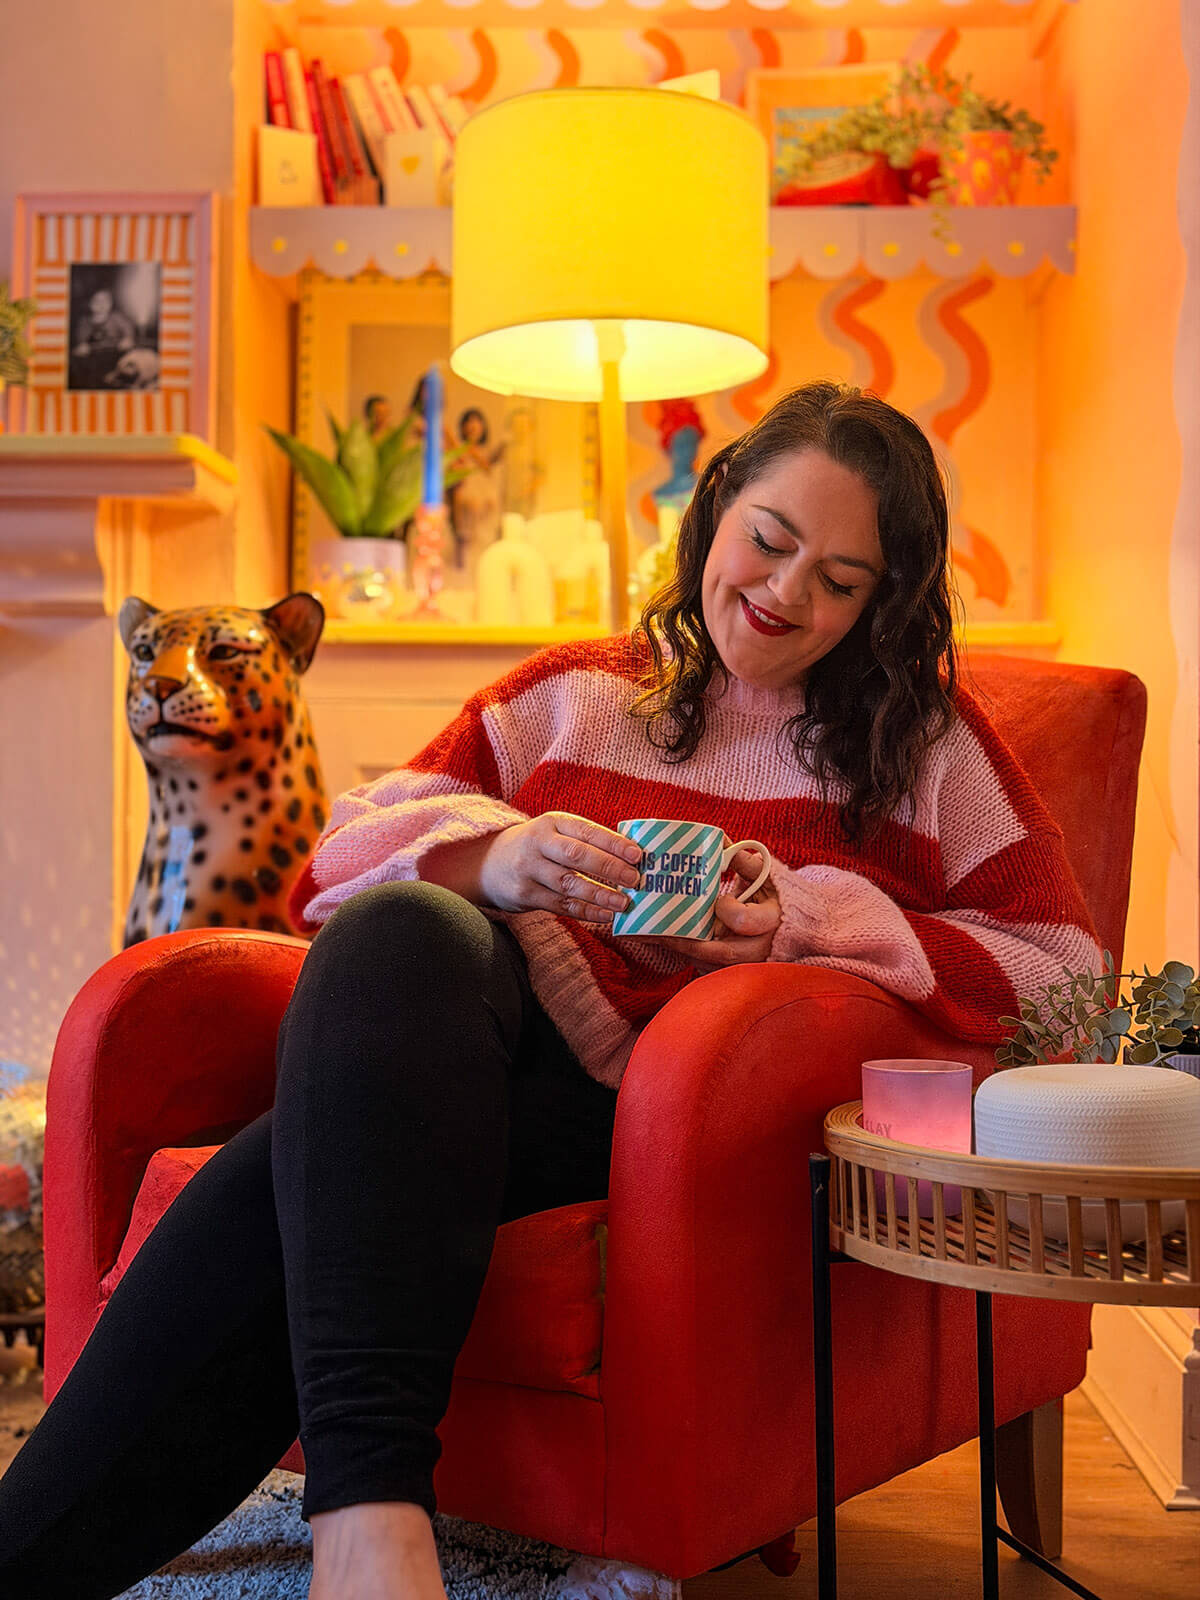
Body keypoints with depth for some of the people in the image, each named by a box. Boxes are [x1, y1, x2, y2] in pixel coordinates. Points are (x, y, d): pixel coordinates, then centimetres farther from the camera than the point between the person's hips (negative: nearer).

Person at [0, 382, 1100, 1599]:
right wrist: (488, 857, -12)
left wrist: (805, 920, -8)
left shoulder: (924, 735, 17)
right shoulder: (576, 689, 21)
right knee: (405, 931, -35)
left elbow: (1058, 965, 6)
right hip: (497, 1027, 3)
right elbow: (341, 851, 13)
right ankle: (371, 1498, -43)